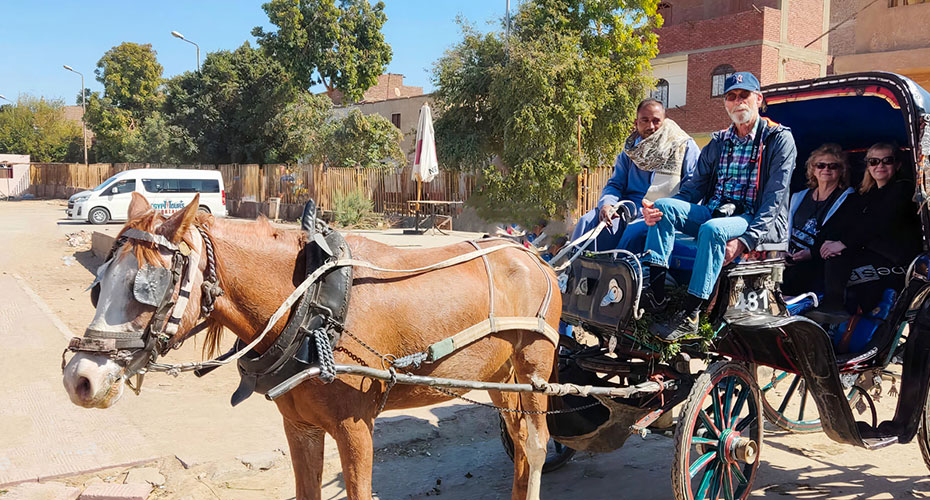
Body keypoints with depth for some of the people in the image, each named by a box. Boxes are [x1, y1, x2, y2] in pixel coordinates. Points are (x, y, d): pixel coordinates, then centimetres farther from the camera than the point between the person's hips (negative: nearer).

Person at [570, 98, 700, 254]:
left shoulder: (685, 146, 6)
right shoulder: (629, 152, 19)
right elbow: (615, 184, 16)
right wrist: (607, 204, -10)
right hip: (629, 210, 4)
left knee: (635, 230, -36)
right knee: (587, 222, -21)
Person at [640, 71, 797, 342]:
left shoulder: (780, 138, 0)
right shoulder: (718, 142, 17)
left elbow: (774, 199, -10)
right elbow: (695, 187, 12)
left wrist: (745, 240, -25)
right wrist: (657, 208, -10)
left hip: (756, 221, -5)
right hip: (714, 213, 6)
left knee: (712, 229, -37)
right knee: (664, 207, -18)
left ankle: (689, 315, -35)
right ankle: (655, 291, -28)